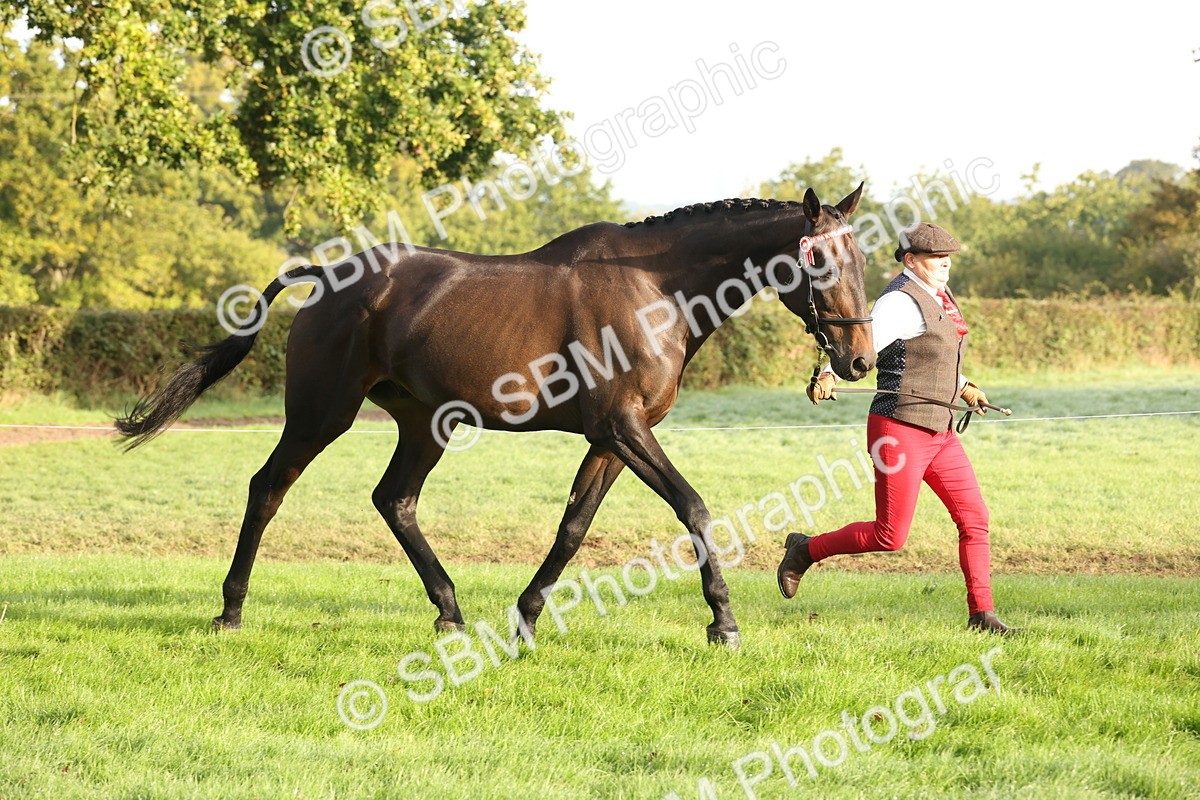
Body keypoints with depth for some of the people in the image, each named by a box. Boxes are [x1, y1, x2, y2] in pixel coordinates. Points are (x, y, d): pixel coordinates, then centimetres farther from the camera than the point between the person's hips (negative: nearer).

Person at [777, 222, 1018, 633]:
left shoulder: (940, 295, 13)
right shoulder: (901, 302, -15)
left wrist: (963, 386, 37)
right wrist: (828, 375, -46)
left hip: (939, 431, 9)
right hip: (899, 431, -9)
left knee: (974, 518, 1)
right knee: (890, 536, -4)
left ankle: (981, 614, 5)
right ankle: (806, 550, 16)